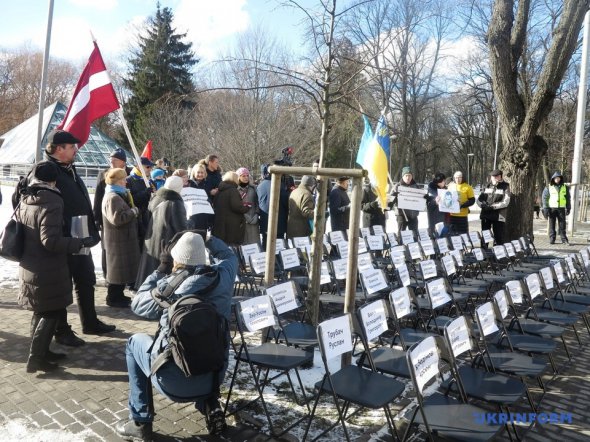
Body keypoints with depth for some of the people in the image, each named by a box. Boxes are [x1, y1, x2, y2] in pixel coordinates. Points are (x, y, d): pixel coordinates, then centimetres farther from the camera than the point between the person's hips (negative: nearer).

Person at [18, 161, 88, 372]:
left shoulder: (25, 201, 6)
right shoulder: (51, 202, -20)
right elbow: (51, 241, -25)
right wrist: (81, 242, -19)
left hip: (29, 266, 8)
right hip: (48, 270, -8)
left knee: (41, 311, 20)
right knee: (51, 312, 5)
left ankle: (41, 351, 31)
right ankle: (36, 358, 9)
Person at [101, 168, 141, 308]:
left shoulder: (118, 195, 16)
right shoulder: (112, 197, -19)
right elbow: (117, 218, -28)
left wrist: (133, 211, 7)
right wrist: (134, 211, -18)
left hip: (122, 238, 11)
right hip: (118, 239, -11)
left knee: (122, 267, 17)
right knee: (118, 268, -1)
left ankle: (118, 295, 28)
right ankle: (113, 298, 10)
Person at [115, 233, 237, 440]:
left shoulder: (167, 286, -14)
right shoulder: (222, 277, -6)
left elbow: (137, 305, 6)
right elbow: (229, 256, 18)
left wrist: (160, 271, 10)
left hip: (175, 383, -4)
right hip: (215, 375, 4)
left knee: (135, 342, 23)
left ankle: (140, 422, 23)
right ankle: (209, 403, 18)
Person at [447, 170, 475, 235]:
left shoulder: (467, 187, -3)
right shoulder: (450, 186, 8)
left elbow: (472, 200, -4)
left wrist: (462, 206, -18)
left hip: (462, 216, -3)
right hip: (451, 215, 4)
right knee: (452, 234, 10)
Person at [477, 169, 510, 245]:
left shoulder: (505, 187, 1)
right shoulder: (488, 186, 14)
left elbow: (505, 202, -9)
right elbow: (479, 199, 10)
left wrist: (492, 207, -18)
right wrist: (482, 204, -13)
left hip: (498, 216, -4)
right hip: (485, 215, 4)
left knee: (499, 238, 0)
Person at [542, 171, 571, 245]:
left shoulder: (565, 187, 9)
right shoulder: (548, 188, 2)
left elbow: (568, 198, 13)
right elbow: (545, 198, 1)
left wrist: (568, 208, 8)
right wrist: (545, 208, -7)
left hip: (561, 208, 1)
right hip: (552, 208, -1)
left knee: (562, 224, 1)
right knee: (552, 224, 2)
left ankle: (564, 239, 6)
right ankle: (552, 239, 7)